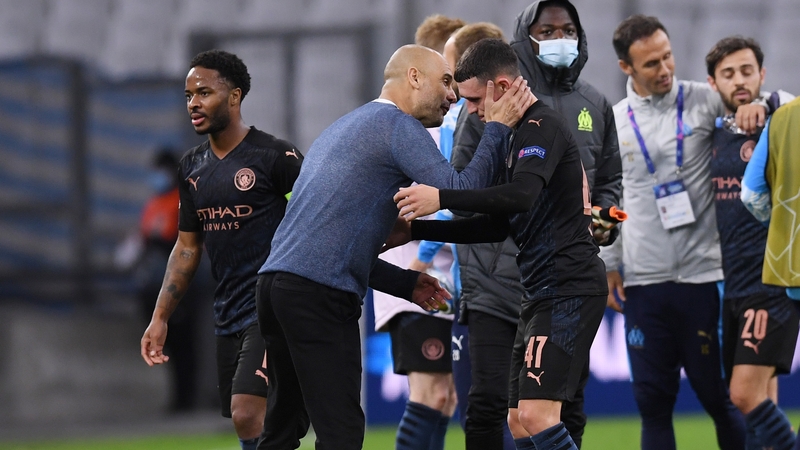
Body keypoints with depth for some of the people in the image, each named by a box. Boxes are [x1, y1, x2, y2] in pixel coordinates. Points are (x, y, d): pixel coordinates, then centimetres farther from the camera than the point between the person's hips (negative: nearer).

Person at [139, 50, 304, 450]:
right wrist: (160, 317, 14)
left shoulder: (274, 156, -9)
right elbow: (187, 247, 20)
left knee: (248, 415, -21)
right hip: (228, 314, 7)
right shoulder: (193, 167, 13)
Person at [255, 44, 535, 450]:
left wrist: (405, 284, 26)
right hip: (320, 294, -9)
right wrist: (498, 127, -2)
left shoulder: (345, 126, 27)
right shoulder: (398, 126, -2)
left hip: (276, 280, 9)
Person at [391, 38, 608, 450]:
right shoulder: (521, 136, 19)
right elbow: (498, 225, 23)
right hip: (544, 293, 11)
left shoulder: (543, 127, -12)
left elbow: (522, 196, -30)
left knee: (536, 414, -19)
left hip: (569, 290, -11)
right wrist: (415, 231, 18)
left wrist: (441, 198, -34)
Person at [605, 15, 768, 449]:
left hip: (702, 277, -2)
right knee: (652, 401, 4)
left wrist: (758, 104, -21)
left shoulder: (703, 101, -1)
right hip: (644, 283, 2)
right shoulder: (612, 123, 7)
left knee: (718, 397, 2)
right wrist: (608, 263, 9)